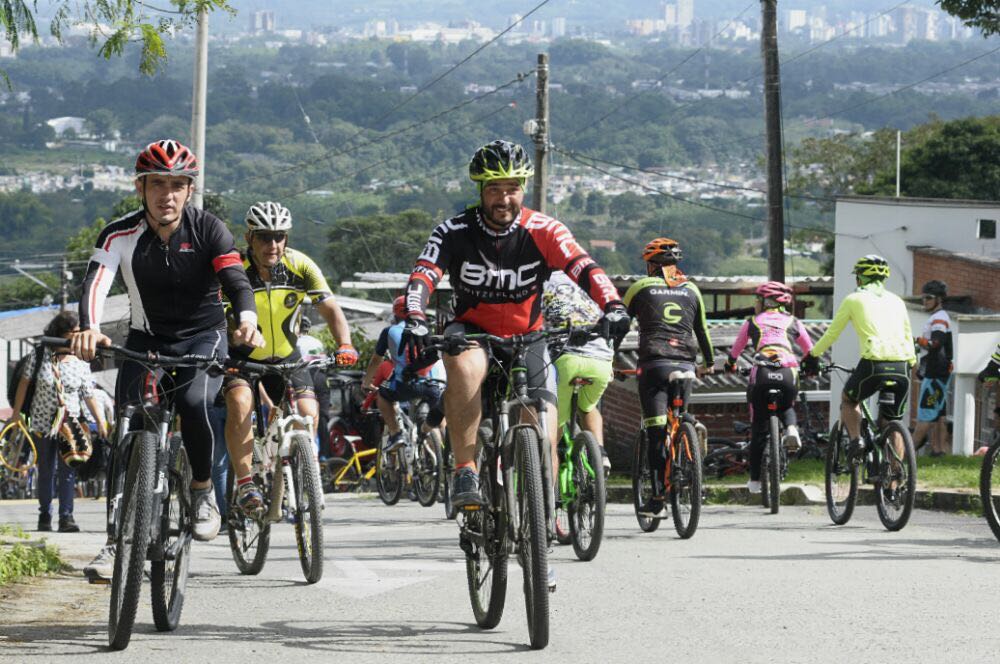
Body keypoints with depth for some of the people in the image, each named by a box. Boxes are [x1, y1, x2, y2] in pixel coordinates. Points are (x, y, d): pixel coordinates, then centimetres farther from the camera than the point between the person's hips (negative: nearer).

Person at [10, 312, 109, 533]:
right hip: (44, 421, 0)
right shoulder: (40, 356, -4)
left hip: (70, 422, 0)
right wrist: (16, 412, 0)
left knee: (68, 469, -9)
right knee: (46, 471, 7)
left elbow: (89, 397, 2)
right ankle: (45, 515, 20)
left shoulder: (81, 364, -1)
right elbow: (24, 382, 2)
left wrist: (101, 423, -3)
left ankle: (66, 516, -9)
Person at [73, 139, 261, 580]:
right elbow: (97, 281, -27)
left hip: (202, 337, -1)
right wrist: (89, 328, -49)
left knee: (194, 404, -30)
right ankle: (116, 542, -9)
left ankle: (203, 490, -4)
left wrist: (247, 320, -47)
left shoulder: (207, 229, -13)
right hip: (146, 340, 2)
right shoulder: (120, 235, -12)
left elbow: (235, 279, -24)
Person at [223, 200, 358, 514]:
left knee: (308, 413, -17)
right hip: (242, 358, -2)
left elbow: (330, 308, -17)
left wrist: (345, 345, -35)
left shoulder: (300, 266, -14)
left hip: (286, 358, 2)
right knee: (240, 402, -30)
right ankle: (245, 484, -25)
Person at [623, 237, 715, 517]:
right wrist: (709, 362, 38)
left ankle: (658, 497, -13)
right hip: (685, 365, 3)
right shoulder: (691, 290, 15)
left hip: (653, 364, -3)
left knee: (657, 431, -8)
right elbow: (702, 329, 24)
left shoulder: (641, 287, 7)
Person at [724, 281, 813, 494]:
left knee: (758, 427, 12)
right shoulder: (793, 322, 23)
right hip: (789, 372, 1)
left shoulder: (752, 322, 21)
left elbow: (735, 351, 31)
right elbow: (810, 352, 31)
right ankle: (791, 429, -4)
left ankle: (755, 480, 13)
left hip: (761, 372, -1)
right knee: (787, 407, 32)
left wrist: (730, 366, 51)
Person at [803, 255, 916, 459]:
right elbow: (908, 337, 23)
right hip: (901, 369, 3)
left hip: (873, 365, -3)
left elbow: (832, 333, 17)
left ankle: (856, 439, 4)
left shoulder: (854, 300, 12)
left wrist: (813, 356, 30)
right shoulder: (896, 301, 21)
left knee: (848, 400, 25)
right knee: (893, 423, 17)